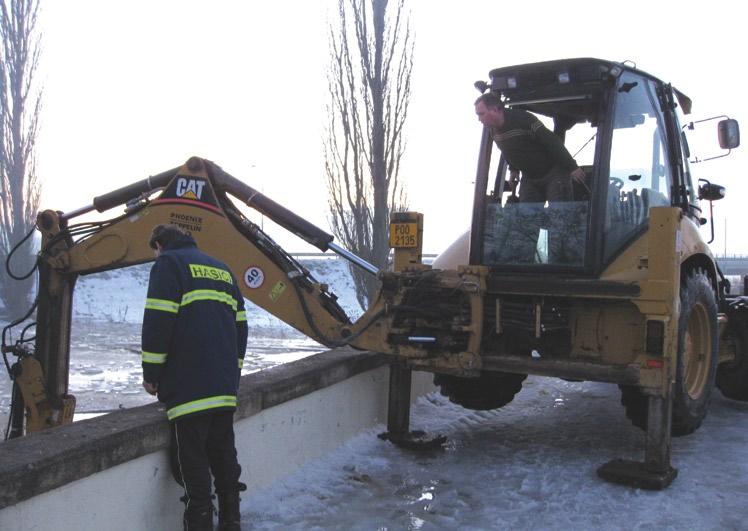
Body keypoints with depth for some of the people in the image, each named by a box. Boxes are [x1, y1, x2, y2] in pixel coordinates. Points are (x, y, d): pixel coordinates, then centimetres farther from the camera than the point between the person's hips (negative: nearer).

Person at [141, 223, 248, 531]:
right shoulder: (222, 269, 22)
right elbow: (240, 324, 20)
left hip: (188, 385, -7)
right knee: (224, 454, 15)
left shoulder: (167, 264, 1)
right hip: (225, 386, 7)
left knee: (191, 462, -3)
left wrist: (151, 373, -2)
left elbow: (158, 322, -10)